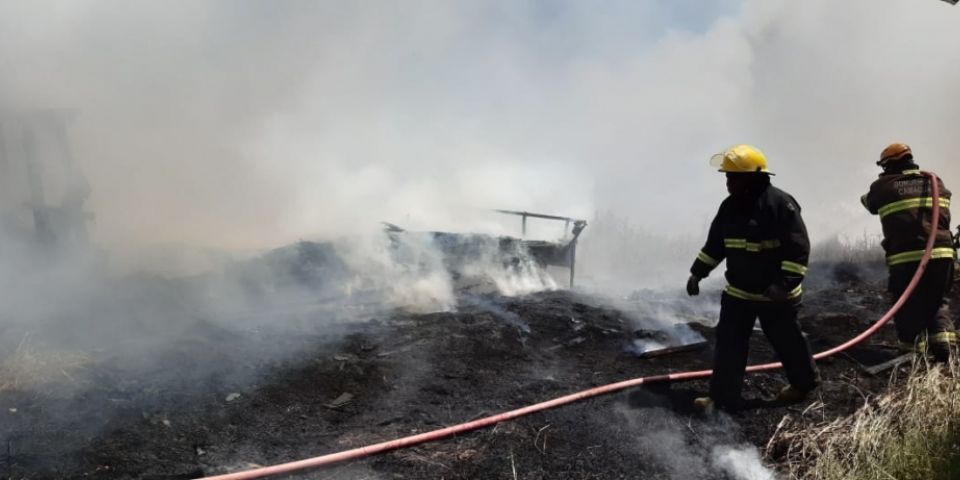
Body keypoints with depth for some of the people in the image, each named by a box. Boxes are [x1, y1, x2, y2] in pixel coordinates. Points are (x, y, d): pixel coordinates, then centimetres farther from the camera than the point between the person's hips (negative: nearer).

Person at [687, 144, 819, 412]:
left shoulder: (780, 204, -19)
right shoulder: (729, 206, 2)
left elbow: (799, 249, -21)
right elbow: (714, 244, 13)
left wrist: (785, 283, -28)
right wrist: (697, 273, 10)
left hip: (776, 294, -6)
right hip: (738, 292, 6)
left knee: (787, 342, 13)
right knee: (728, 344, 4)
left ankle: (804, 382, 38)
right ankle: (723, 397, 12)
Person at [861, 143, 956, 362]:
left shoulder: (883, 187, 2)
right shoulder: (935, 182, 13)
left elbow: (870, 203, 22)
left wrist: (865, 198, 44)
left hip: (906, 258, -3)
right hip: (941, 254, 3)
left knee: (909, 309, 7)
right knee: (938, 304, 16)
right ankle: (943, 352, 2)